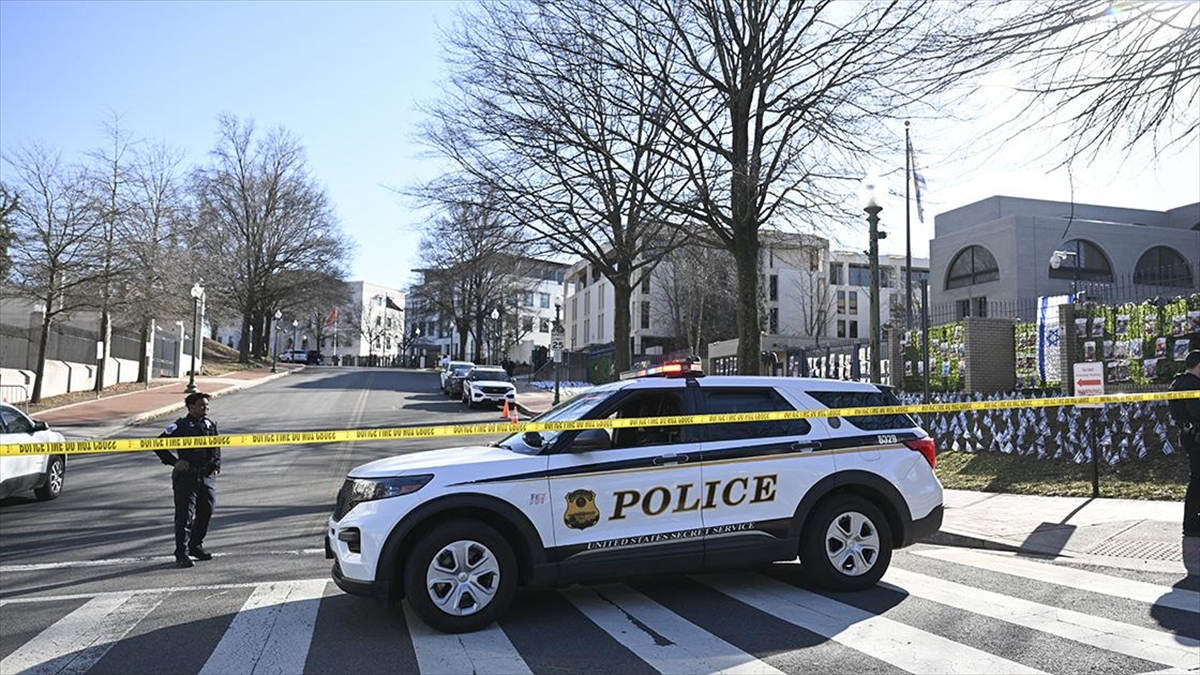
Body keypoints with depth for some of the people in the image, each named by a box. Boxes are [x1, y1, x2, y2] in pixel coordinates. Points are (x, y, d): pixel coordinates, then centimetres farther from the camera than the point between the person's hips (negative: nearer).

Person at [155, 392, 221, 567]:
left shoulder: (210, 425, 11)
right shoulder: (181, 426, -7)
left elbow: (217, 447, 24)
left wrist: (216, 464, 11)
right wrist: (174, 462, -13)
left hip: (207, 476, 6)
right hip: (186, 476, -6)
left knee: (206, 512, 12)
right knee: (185, 516, -4)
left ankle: (196, 546, 30)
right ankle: (181, 554, 2)